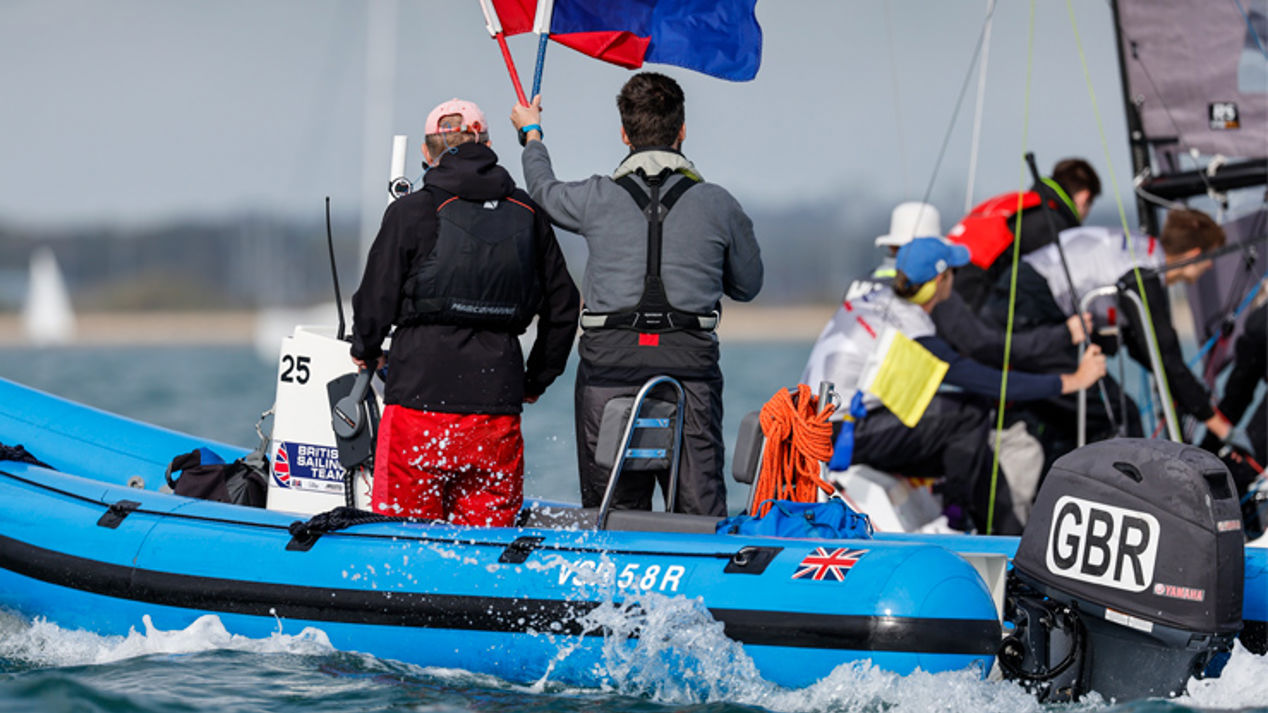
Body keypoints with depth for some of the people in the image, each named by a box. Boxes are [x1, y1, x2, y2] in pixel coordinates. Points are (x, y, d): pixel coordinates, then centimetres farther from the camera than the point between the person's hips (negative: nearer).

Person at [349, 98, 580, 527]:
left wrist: (366, 351, 20)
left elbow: (377, 298, -1)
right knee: (490, 531, 8)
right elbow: (563, 304, 16)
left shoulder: (411, 213, -3)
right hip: (498, 400, 3)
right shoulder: (527, 215, 9)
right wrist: (536, 379, 27)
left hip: (421, 393, -3)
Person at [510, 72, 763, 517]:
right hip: (689, 364, 0)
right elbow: (747, 286, 17)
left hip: (610, 363, 0)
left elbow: (545, 191, 26)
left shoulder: (596, 200, 2)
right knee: (701, 515, -1)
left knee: (612, 516, 5)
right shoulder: (718, 205, 3)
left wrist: (531, 133, 45)